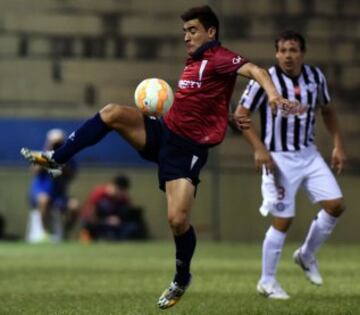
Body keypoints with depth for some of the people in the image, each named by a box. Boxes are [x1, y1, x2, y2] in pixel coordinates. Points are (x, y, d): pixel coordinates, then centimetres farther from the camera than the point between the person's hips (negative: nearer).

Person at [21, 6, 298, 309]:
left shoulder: (219, 58, -11)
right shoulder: (194, 62, 16)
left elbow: (255, 70, -30)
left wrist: (273, 94, -48)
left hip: (188, 148, -8)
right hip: (163, 132, 8)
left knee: (178, 220, -12)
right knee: (112, 113, -15)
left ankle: (182, 279, 15)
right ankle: (55, 159, -7)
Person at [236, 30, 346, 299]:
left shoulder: (315, 77, 1)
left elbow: (327, 110, 17)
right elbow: (240, 114, -9)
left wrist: (338, 145, 9)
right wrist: (260, 149, -17)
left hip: (308, 154, 5)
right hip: (279, 158, -5)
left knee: (336, 204, -5)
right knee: (283, 221, -6)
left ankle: (307, 255, 19)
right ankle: (267, 282, 10)